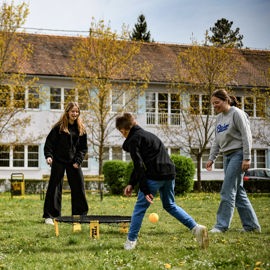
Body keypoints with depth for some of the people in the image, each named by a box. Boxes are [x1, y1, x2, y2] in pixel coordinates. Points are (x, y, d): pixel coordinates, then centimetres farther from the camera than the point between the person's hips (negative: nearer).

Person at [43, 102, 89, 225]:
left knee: (79, 187, 7)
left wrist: (78, 161, -3)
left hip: (74, 162, 4)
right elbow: (49, 142, -4)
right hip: (59, 161, -4)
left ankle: (81, 214, 20)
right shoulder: (59, 126, -5)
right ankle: (49, 216, 3)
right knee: (55, 187, -1)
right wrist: (48, 156, -17)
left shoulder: (81, 128, 5)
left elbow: (83, 147, 7)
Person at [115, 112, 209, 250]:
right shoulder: (145, 134, 26)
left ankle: (131, 241, 10)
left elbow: (139, 166, -12)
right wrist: (131, 184, 23)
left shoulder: (133, 140, -4)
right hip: (169, 173, 9)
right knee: (170, 205, 22)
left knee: (140, 207, 4)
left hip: (154, 176, -9)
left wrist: (145, 190, -13)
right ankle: (196, 228, 10)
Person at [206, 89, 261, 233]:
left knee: (228, 190, -11)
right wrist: (211, 158, 13)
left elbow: (246, 136, -12)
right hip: (227, 156, 8)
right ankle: (251, 225, 15)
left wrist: (247, 158, -16)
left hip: (238, 154, -8)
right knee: (238, 191, 9)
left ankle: (222, 225, -10)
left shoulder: (237, 113, -9)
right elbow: (217, 141, 20)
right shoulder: (219, 118, 14)